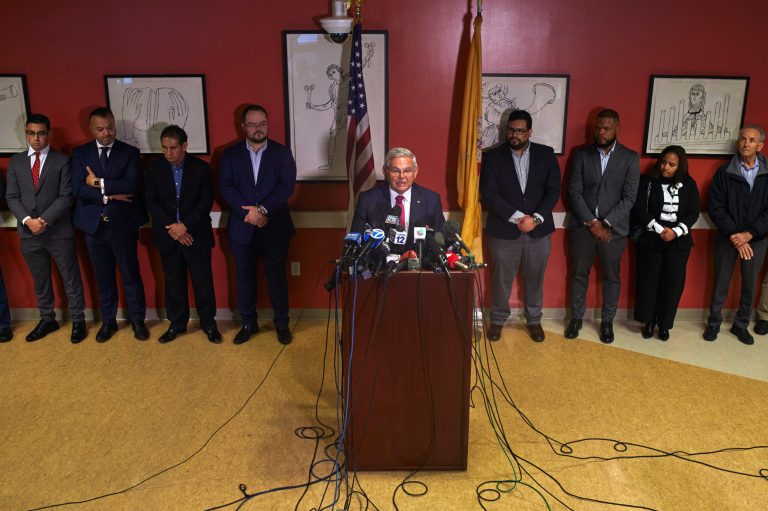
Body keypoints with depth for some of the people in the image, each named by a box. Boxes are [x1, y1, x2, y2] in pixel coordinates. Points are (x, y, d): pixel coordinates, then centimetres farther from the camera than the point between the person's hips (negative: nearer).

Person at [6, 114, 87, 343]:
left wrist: (44, 220, -17)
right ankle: (47, 320, 30)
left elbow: (66, 196, -9)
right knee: (40, 280, 15)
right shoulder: (16, 162, 8)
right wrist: (27, 220, -11)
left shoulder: (62, 161, -3)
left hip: (59, 231, -3)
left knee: (71, 278, 6)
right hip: (29, 232, 4)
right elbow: (12, 197, 4)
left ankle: (78, 320, 19)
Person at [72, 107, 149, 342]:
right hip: (94, 225, 2)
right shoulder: (80, 153, 5)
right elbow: (77, 188, -7)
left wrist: (99, 183, -13)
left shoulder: (129, 152, -1)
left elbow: (131, 185, -16)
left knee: (131, 275, 7)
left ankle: (138, 320, 22)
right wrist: (109, 195, -17)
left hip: (123, 225, -2)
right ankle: (108, 321, 28)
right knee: (103, 277, 14)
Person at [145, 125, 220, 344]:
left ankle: (208, 323, 18)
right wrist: (172, 228, -12)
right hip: (167, 235, 2)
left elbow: (206, 202, -6)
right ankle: (177, 323, 24)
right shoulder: (154, 167, 1)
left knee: (203, 280, 4)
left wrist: (185, 225, -16)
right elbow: (151, 201, -2)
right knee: (173, 282, 10)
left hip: (196, 234, -1)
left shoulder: (201, 168, -4)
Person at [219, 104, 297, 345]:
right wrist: (249, 212, -17)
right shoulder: (230, 154, 5)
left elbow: (287, 187, -8)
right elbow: (226, 188, -4)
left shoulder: (282, 152, 2)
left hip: (275, 227, -1)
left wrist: (262, 210, -18)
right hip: (242, 228, 1)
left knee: (277, 276, 7)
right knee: (245, 278, 10)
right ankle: (248, 323, 26)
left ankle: (281, 323, 22)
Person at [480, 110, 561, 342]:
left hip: (538, 230, 2)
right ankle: (497, 320, 28)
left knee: (535, 279, 14)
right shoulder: (493, 156, -2)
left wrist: (536, 218, -14)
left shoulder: (546, 154, 3)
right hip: (504, 230, -1)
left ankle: (534, 320, 32)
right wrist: (517, 217, -17)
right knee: (501, 279, 9)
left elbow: (553, 190, 0)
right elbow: (489, 194, -9)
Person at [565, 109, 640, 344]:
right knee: (579, 274, 10)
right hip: (583, 225, 1)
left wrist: (605, 224, -14)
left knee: (612, 276, 10)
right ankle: (576, 318, 25)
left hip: (614, 228, 0)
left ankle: (607, 321, 25)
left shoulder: (630, 158, -2)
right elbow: (574, 192, -4)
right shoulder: (582, 154, 0)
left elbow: (629, 198, -6)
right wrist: (592, 222, -12)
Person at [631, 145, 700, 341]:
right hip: (650, 239, -2)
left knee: (672, 283, 4)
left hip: (678, 241, 2)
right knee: (648, 281, 3)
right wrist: (659, 229, -16)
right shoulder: (647, 181, -4)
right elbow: (639, 210, -8)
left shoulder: (689, 184, 4)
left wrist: (675, 231, -13)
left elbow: (693, 213, 2)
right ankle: (649, 321, 19)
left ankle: (664, 324, 18)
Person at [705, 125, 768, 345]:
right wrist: (734, 235, -14)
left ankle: (741, 324, 25)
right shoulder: (724, 172, -2)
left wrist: (749, 234, -14)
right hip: (727, 238, -1)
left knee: (750, 284, 9)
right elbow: (715, 207, -6)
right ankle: (714, 323, 20)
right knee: (721, 283, 6)